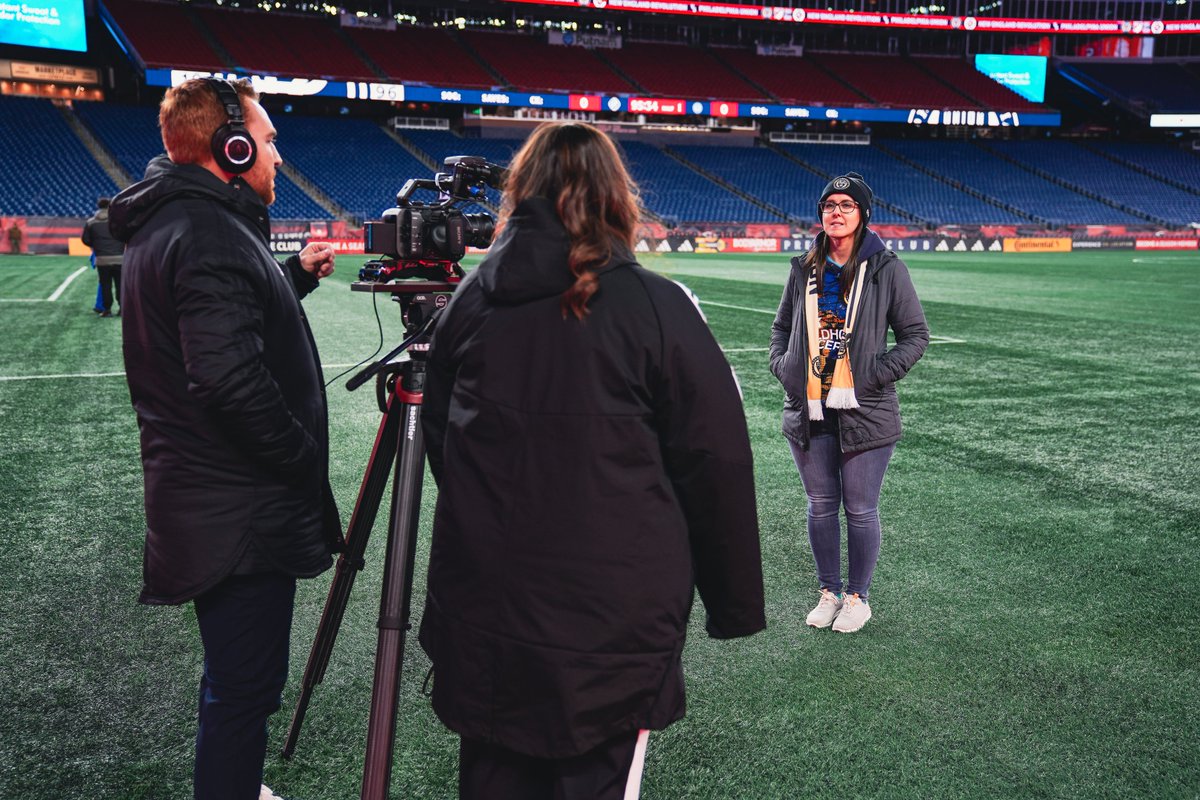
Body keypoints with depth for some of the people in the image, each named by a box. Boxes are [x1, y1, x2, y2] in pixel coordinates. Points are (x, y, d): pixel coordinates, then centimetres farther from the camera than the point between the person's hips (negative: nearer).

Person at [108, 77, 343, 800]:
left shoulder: (169, 222, 12)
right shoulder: (209, 234, -21)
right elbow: (231, 378, -30)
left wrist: (296, 275, 20)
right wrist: (304, 457, -18)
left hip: (199, 498, 11)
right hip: (244, 512, -11)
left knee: (236, 679, 24)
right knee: (245, 691, 1)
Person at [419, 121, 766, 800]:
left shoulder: (470, 301, 2)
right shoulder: (658, 308, -10)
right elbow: (717, 467, -7)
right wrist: (734, 604, 4)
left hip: (482, 611, 4)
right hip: (616, 621, -3)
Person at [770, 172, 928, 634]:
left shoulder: (886, 268, -2)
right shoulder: (804, 268, 9)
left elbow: (916, 333, 1)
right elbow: (782, 325, 22)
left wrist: (877, 375, -10)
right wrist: (783, 366, 5)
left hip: (864, 413, -3)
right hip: (808, 410, 4)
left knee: (860, 509, 3)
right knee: (820, 506, 12)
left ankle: (858, 597, 21)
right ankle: (829, 592, 27)